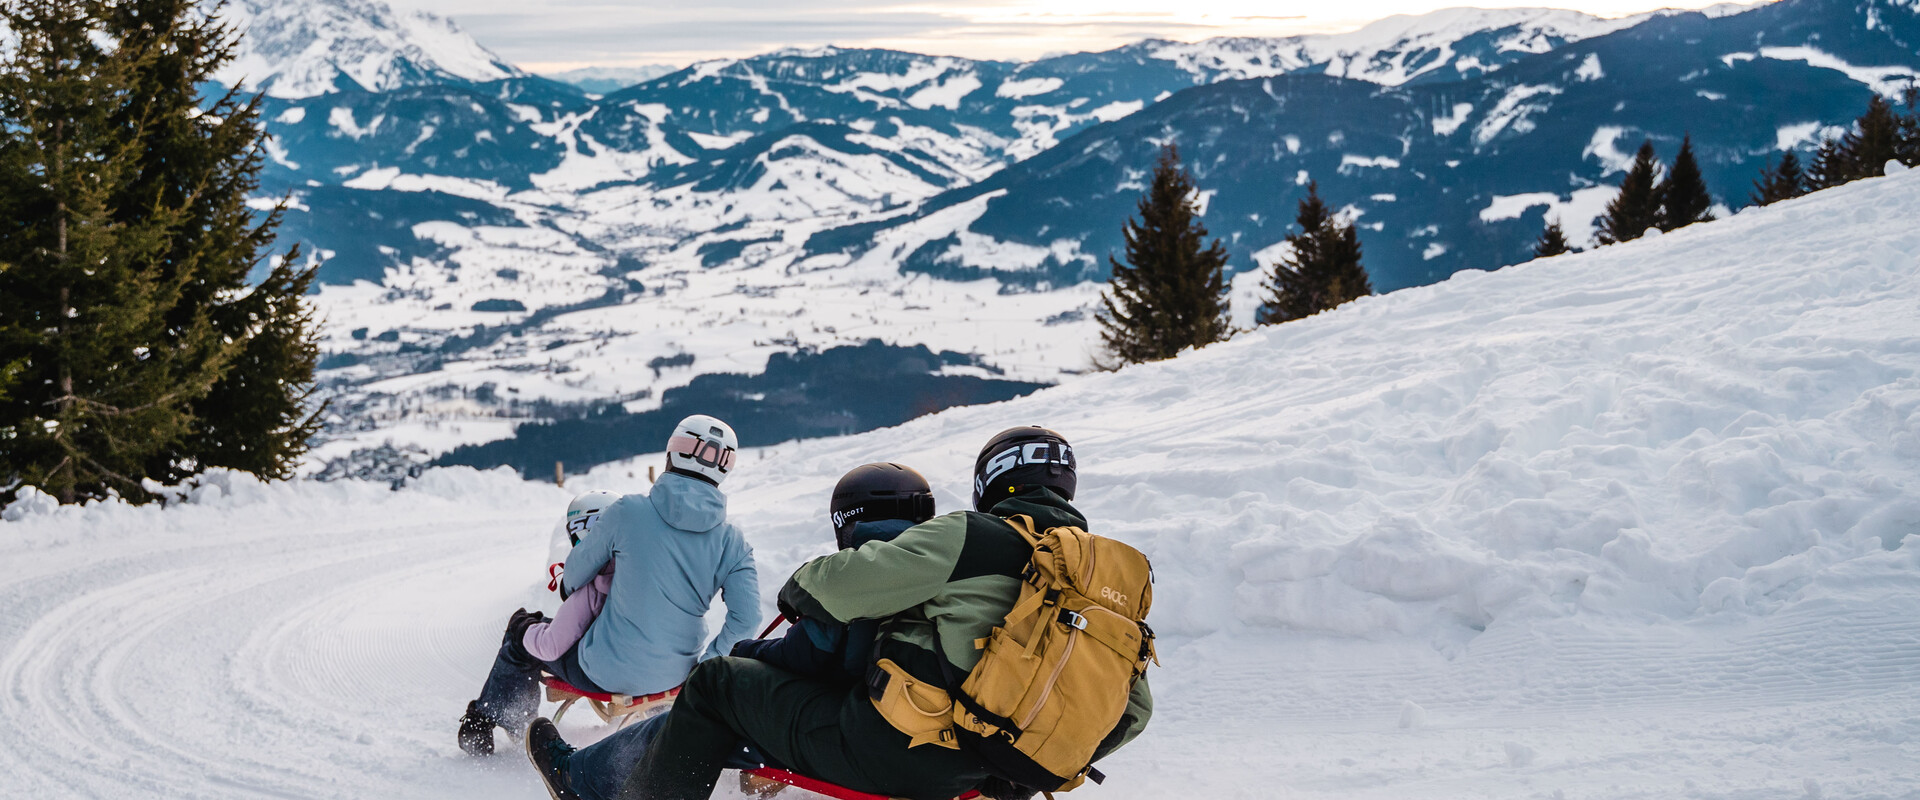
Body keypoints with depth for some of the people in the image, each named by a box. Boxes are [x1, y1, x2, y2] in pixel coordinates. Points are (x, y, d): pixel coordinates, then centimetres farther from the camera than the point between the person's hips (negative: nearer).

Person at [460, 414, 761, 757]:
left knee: (524, 629, 26)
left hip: (606, 673, -3)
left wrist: (569, 589, 23)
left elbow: (572, 578, -1)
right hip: (676, 675, 3)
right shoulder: (731, 541, -9)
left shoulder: (626, 512, -14)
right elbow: (746, 617, -17)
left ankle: (482, 725, 38)